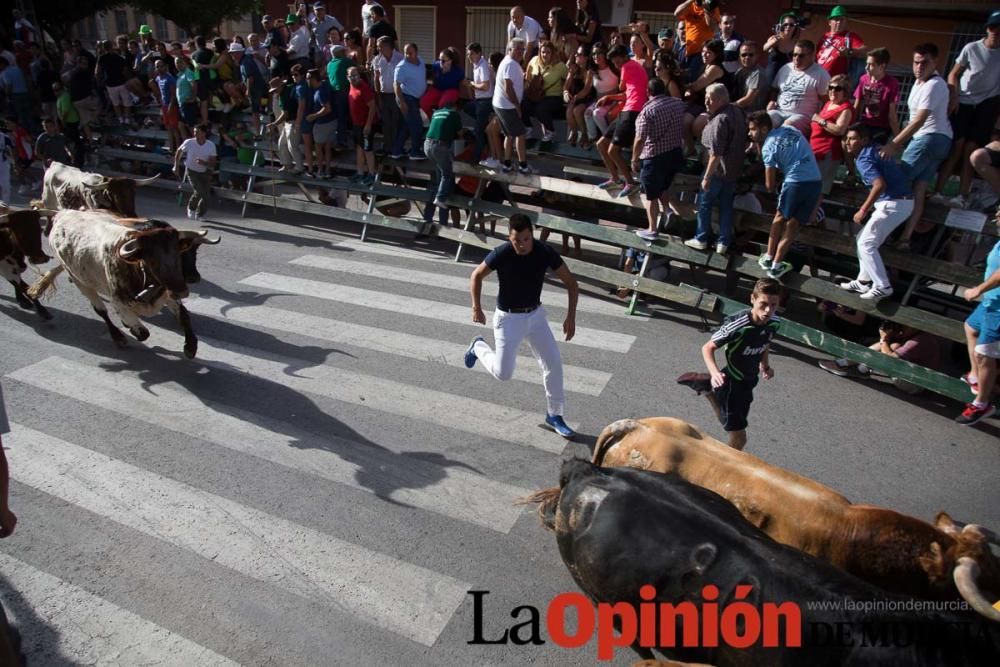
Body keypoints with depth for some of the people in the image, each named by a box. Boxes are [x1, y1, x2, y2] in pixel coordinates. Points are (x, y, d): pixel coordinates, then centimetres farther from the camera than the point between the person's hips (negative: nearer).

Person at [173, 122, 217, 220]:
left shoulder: (211, 145, -14)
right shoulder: (189, 142, -15)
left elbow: (213, 164, -14)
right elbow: (179, 151, 5)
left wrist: (203, 163, -33)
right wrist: (176, 166, 5)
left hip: (205, 172, 2)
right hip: (192, 171, -2)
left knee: (206, 194, 0)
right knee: (200, 191, -20)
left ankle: (200, 215, 23)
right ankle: (191, 208, 6)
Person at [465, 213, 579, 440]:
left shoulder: (545, 252, -15)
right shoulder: (500, 254, -21)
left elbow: (571, 282, -5)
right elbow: (476, 276, -4)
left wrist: (571, 316, -12)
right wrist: (476, 307, -15)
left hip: (536, 314, 3)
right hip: (508, 318, -3)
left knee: (553, 363, -2)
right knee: (503, 373, -4)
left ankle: (554, 415, 16)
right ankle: (479, 347, 27)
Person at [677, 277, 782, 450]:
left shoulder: (774, 323, -10)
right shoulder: (736, 324, -30)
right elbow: (708, 348, -21)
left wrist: (765, 365, -1)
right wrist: (715, 374, -36)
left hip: (749, 381, 7)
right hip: (731, 382, -7)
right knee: (739, 439, -4)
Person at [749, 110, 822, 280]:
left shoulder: (768, 147, -1)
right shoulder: (790, 129, 16)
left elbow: (770, 186, 1)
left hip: (795, 182, -5)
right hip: (816, 182, 5)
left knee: (780, 217, 19)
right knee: (793, 223, 12)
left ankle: (768, 258, 24)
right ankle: (776, 266, 12)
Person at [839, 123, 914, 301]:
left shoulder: (863, 159, -15)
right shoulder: (876, 149, 15)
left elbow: (880, 185, -28)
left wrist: (863, 210, -21)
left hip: (893, 204, -10)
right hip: (902, 201, 10)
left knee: (866, 243, -4)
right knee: (865, 240, 17)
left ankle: (882, 287, -5)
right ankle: (864, 281, 23)